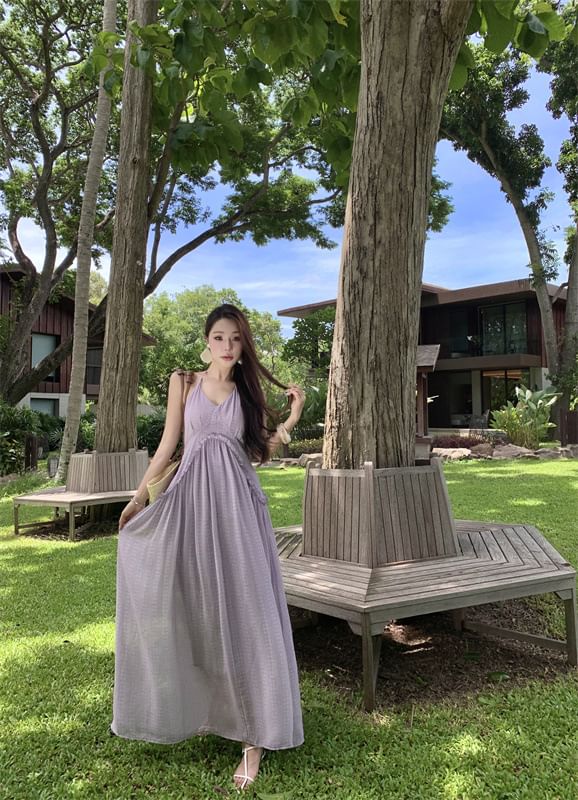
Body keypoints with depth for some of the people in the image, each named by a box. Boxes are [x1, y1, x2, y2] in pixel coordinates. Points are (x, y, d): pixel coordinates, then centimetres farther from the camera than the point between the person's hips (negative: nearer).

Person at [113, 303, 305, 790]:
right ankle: (201, 709, 28)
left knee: (243, 611, -3)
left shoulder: (248, 391, 9)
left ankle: (253, 734, 4)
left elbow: (261, 452, 7)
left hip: (238, 506, 0)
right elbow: (169, 444, 8)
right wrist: (140, 495, 5)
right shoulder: (184, 383, 6)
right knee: (193, 609, 7)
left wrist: (292, 418, -3)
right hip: (192, 501, 0)